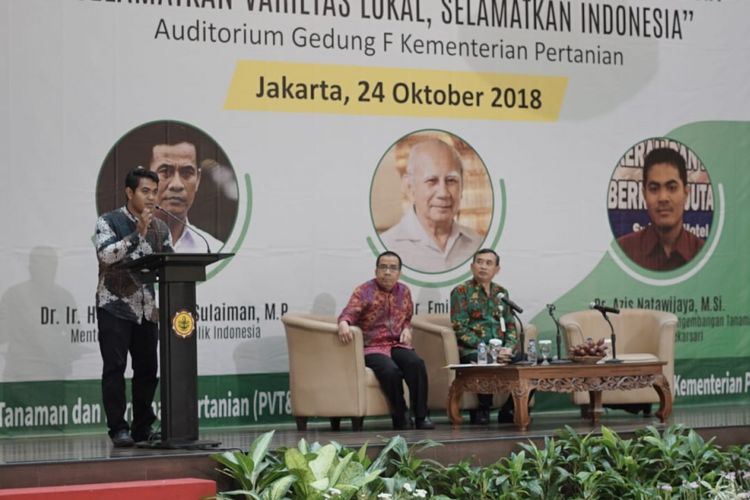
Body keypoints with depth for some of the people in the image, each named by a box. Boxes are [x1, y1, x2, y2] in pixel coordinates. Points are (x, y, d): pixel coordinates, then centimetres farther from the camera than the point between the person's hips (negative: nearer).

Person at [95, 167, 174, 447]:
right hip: (115, 307, -4)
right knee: (115, 368, -6)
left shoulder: (160, 228, 11)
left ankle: (143, 427, 13)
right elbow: (106, 255, -18)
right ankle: (118, 429, -2)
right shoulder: (108, 222, -2)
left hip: (147, 309, 5)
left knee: (147, 369, 5)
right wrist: (138, 233, -20)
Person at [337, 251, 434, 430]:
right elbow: (349, 313, -16)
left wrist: (407, 329, 4)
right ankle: (400, 417, -14)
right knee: (391, 370, -34)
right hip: (372, 347, -4)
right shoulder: (363, 291, -1)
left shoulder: (404, 291, 15)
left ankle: (421, 416, -21)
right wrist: (343, 323, -39)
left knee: (416, 364, -29)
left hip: (397, 344, 4)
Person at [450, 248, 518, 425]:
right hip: (471, 350, -5)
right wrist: (485, 347, -15)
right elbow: (460, 329, -6)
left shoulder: (501, 293, 20)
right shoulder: (461, 291, 3)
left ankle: (509, 411, -6)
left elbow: (511, 325, 18)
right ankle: (482, 411, -18)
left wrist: (509, 347, -3)